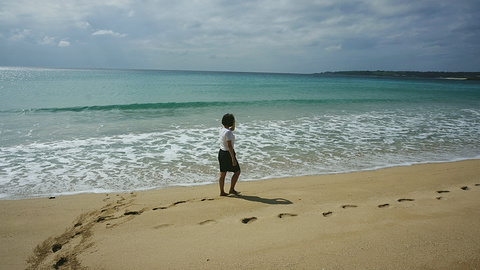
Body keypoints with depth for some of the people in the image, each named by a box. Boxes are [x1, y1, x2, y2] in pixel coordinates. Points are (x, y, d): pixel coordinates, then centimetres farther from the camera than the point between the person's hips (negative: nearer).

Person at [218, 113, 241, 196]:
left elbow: (232, 128, 27)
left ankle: (222, 192, 19)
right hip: (227, 153, -9)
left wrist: (234, 121, 10)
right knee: (237, 171, 8)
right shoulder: (228, 132, -21)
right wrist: (233, 159, -23)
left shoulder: (222, 129, 5)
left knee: (222, 174, 13)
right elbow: (229, 146, -25)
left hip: (221, 152, 9)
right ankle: (231, 189, 12)